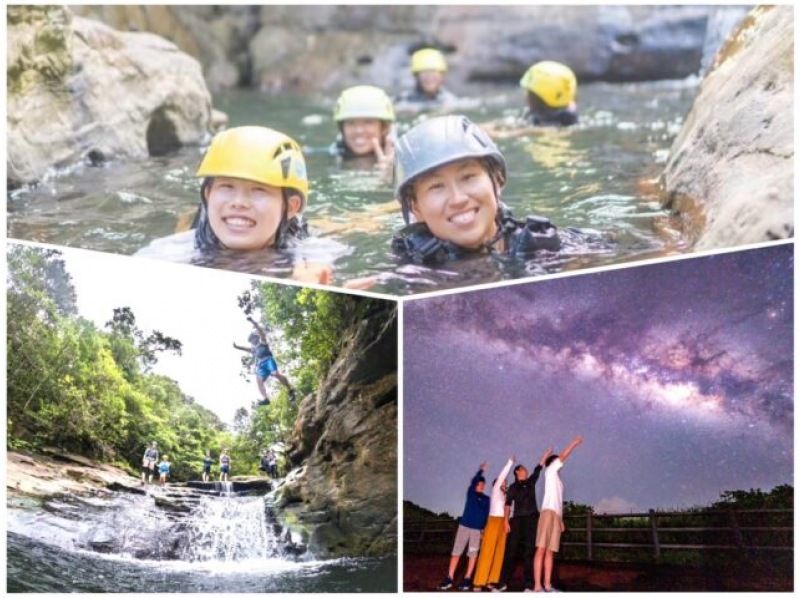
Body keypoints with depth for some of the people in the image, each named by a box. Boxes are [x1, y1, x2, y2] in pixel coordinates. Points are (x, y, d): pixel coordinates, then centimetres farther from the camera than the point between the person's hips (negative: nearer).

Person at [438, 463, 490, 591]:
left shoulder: (486, 499, 8)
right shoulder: (470, 493, 6)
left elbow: (486, 514, 5)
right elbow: (473, 481, -11)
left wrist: (484, 529, -6)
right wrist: (481, 471, -22)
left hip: (477, 529, 1)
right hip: (464, 526, -1)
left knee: (473, 554, 1)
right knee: (456, 552, -3)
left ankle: (467, 579, 7)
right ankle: (449, 579, -2)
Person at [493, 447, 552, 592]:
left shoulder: (531, 482, 17)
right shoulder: (513, 487, 10)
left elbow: (539, 467, 14)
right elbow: (508, 505, 3)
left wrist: (546, 453, 12)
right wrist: (506, 521, -6)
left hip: (531, 519, 2)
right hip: (517, 520, -1)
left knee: (529, 551, -4)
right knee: (511, 550, -6)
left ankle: (529, 584, -8)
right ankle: (503, 582, -7)